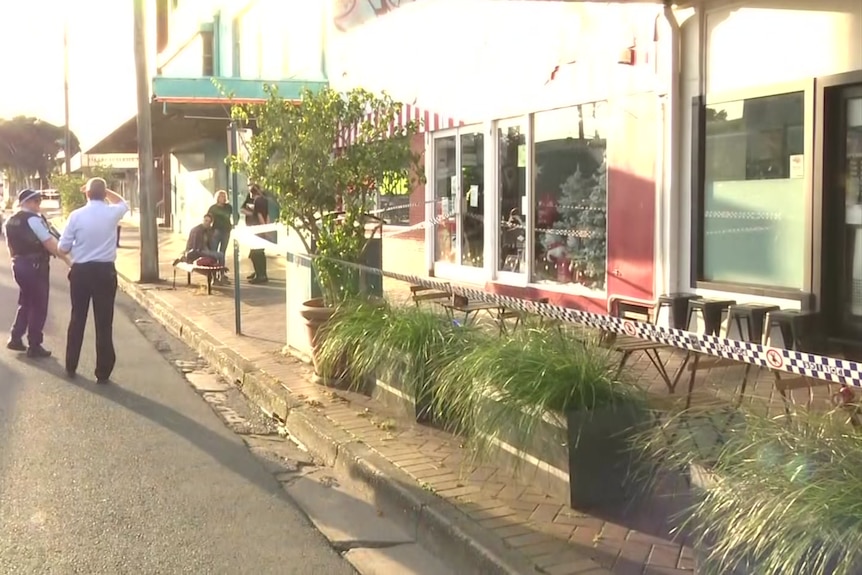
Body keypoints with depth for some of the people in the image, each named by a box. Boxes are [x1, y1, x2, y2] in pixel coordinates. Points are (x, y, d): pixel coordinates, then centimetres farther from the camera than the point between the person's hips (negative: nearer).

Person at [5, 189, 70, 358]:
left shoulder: (10, 222, 11)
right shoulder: (34, 219, -15)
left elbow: (11, 247, 18)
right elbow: (49, 243, -18)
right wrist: (67, 259, -12)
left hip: (19, 265, 8)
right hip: (35, 266, -8)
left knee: (25, 303, 21)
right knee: (38, 306, 2)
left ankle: (15, 338, 19)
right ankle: (34, 346, 6)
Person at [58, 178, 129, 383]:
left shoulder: (76, 215, -6)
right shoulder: (112, 213, -3)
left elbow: (63, 248, -1)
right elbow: (123, 203, 23)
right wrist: (105, 191, 19)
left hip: (80, 271, 1)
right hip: (105, 271, -1)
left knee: (77, 319, 14)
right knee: (104, 322, 3)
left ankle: (71, 367, 23)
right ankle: (103, 372, 5)